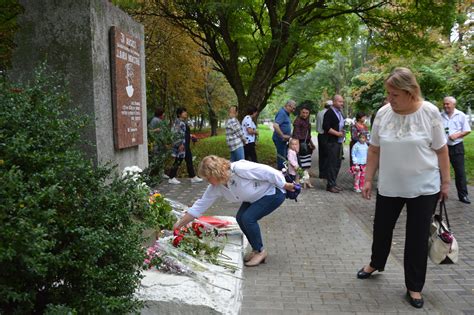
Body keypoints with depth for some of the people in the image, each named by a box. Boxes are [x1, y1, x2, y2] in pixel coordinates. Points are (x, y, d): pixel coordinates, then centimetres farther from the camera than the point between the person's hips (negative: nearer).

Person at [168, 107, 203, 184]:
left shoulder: (184, 122, 14)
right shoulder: (178, 122, -16)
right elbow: (176, 134, -22)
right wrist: (180, 144, -24)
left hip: (186, 145, 10)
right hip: (181, 146, -10)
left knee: (189, 161, 13)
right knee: (178, 161, -1)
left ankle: (193, 177, 20)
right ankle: (171, 178, 10)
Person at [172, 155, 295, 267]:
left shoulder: (239, 169, -34)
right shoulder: (216, 187, -10)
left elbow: (268, 171, -28)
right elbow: (200, 206, -5)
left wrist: (285, 185, -17)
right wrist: (179, 224, -7)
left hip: (274, 192, -8)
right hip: (256, 197, 8)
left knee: (248, 218, -19)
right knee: (240, 218, -3)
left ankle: (260, 251, 1)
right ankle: (256, 249, 15)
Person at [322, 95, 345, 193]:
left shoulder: (340, 112, 18)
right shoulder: (329, 113, -10)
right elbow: (326, 127, -18)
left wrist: (343, 131, 8)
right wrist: (337, 133, -17)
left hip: (339, 142, 9)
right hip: (332, 142, -9)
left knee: (337, 163, 11)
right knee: (332, 163, -6)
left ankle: (333, 183, 20)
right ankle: (330, 185, 0)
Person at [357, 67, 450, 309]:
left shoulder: (429, 112, -12)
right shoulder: (383, 113, -5)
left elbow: (441, 150, -5)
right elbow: (374, 149, 2)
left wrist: (445, 182, -3)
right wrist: (368, 180, 2)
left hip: (424, 187, -3)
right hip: (389, 186, 3)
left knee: (417, 237, 6)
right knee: (382, 228, 16)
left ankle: (414, 287, 23)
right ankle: (376, 263, 45)